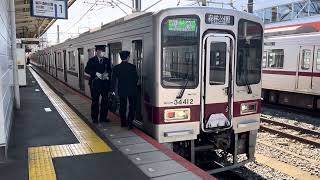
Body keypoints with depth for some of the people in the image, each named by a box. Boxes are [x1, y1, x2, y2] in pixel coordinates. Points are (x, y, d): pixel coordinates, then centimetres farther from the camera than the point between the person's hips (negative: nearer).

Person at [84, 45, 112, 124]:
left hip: (105, 83, 3)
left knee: (105, 100, 6)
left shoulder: (107, 60, 8)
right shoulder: (92, 60, -1)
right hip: (95, 83, -3)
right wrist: (96, 73, -19)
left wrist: (107, 73, -12)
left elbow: (110, 70, 11)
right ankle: (94, 118, 17)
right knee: (95, 101, 6)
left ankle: (103, 117, 19)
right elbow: (86, 69, -7)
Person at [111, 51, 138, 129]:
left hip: (122, 90, 3)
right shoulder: (132, 67, -9)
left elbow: (113, 80, -1)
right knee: (132, 107, 6)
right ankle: (129, 122, -2)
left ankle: (123, 123, 22)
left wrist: (113, 90, 4)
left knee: (122, 107, 14)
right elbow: (136, 78, -2)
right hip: (132, 90, -3)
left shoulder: (116, 68, -2)